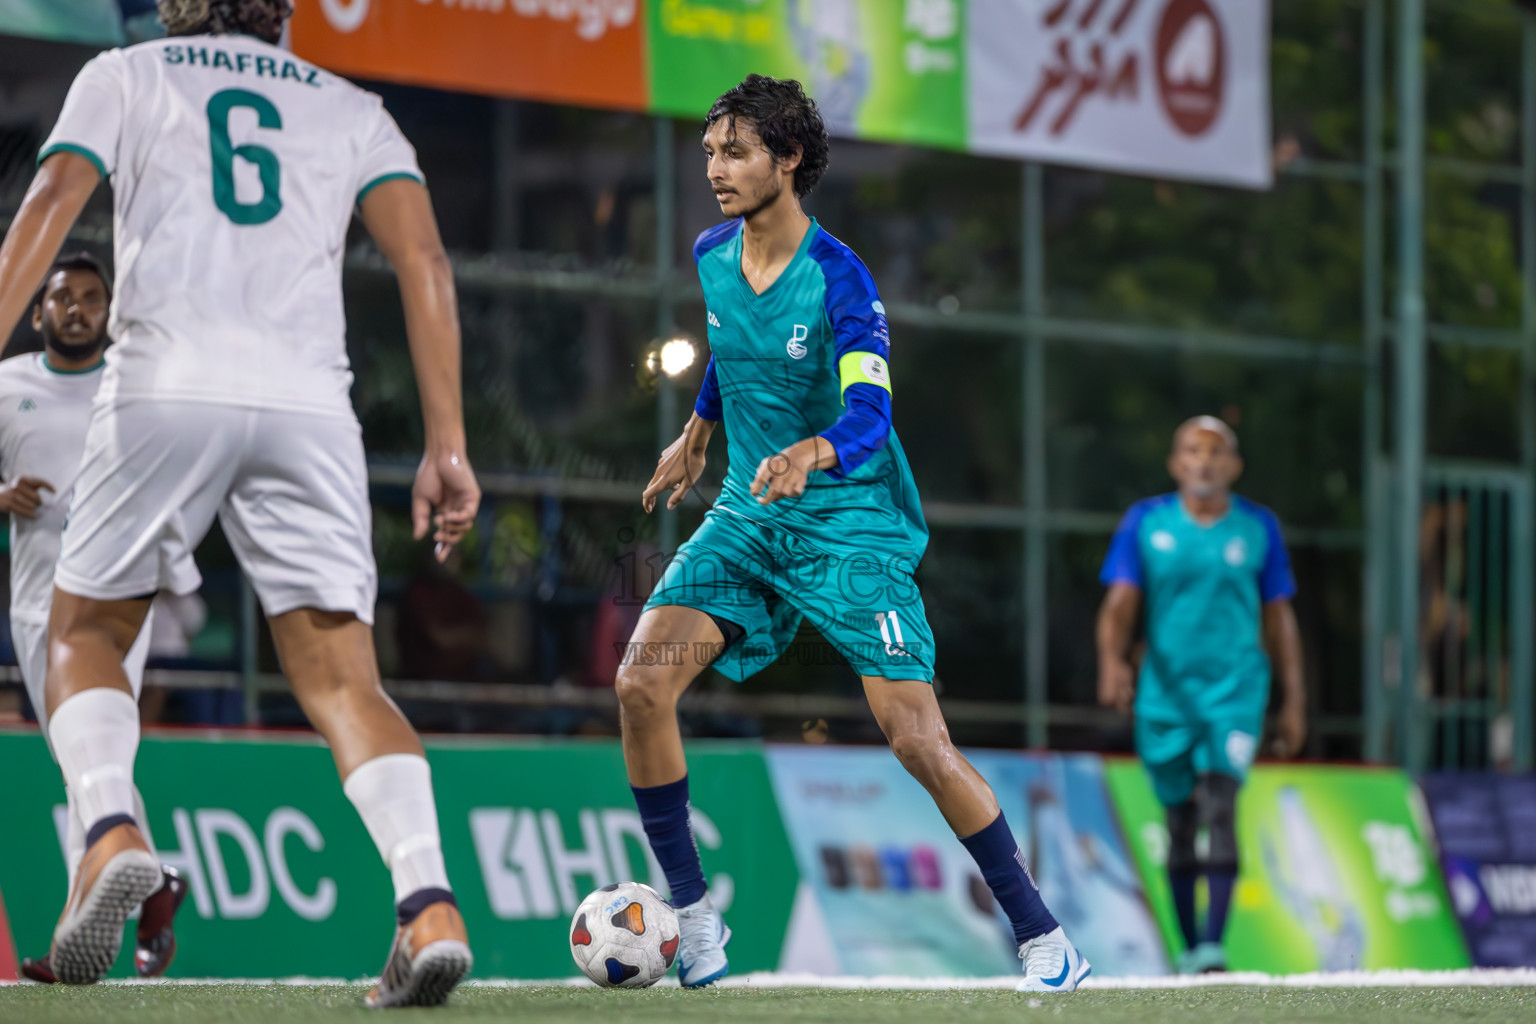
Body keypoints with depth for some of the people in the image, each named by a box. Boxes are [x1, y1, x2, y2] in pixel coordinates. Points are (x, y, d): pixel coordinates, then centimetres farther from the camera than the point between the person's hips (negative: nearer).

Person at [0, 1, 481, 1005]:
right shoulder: (350, 108, 23)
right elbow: (425, 262, 9)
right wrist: (448, 446, 6)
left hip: (166, 387, -2)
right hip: (310, 403, 2)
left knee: (85, 633, 16)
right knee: (342, 677, 3)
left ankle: (112, 831, -12)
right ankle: (430, 907, -19)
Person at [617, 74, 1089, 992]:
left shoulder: (839, 278, -18)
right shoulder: (711, 258, 1)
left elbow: (869, 413, -31)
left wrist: (812, 453, -52)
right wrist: (696, 434, 35)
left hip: (851, 520, -6)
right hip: (747, 515, 6)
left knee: (916, 738, -13)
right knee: (641, 685, -14)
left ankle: (1042, 937, 1)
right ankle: (692, 918, -1)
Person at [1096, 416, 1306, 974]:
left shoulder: (1258, 528, 5)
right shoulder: (1145, 523, 3)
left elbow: (1278, 618, 10)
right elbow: (1120, 603, -6)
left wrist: (1294, 700, 9)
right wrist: (1112, 659, -25)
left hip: (1235, 691, -1)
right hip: (1165, 692, 1)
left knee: (1221, 809, -18)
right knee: (1180, 823, 7)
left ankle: (1214, 946, -24)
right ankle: (1189, 950, 19)